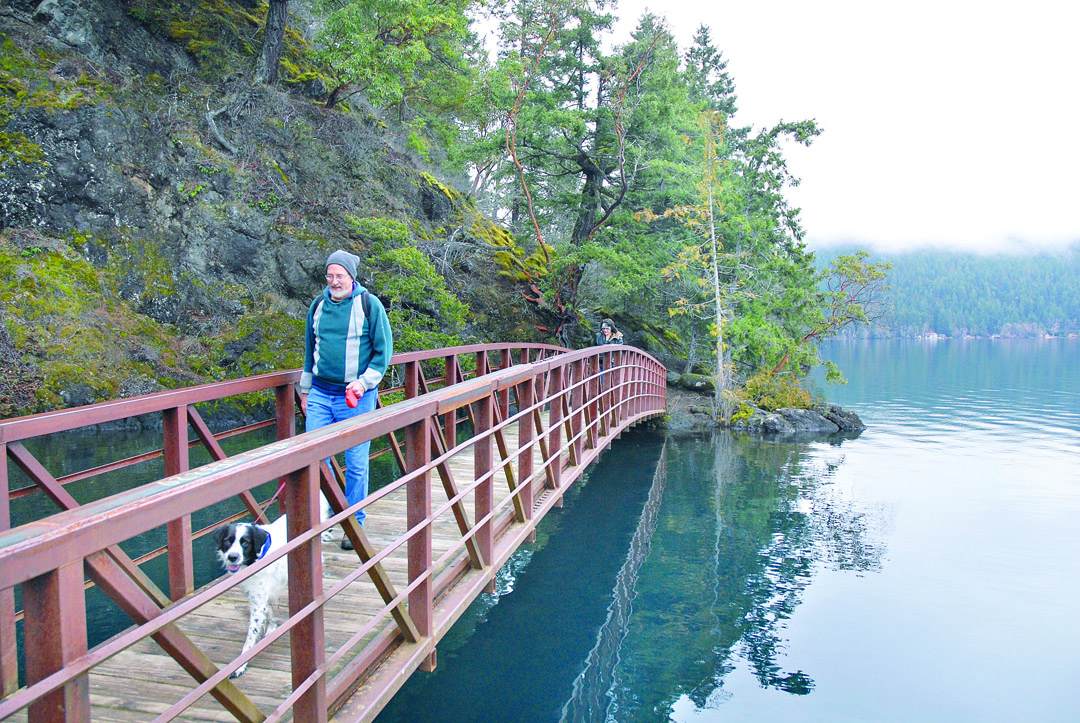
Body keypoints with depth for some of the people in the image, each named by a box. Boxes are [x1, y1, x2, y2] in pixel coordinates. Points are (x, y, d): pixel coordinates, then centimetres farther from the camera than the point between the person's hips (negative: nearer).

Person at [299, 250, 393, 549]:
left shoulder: (369, 304, -3)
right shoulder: (318, 305, 9)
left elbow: (383, 349, -3)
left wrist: (364, 382, -14)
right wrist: (306, 390, 19)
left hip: (356, 396, -4)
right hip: (320, 393, 4)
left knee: (356, 464, 2)